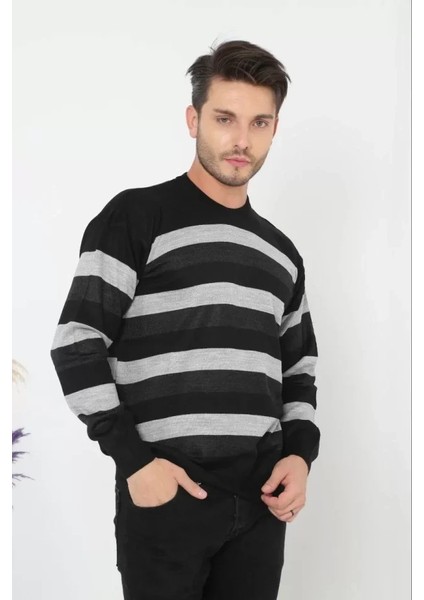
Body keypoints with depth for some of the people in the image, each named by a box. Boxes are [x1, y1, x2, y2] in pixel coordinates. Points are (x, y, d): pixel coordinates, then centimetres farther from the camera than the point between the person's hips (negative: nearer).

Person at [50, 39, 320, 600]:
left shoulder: (281, 253, 13)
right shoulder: (136, 216, -5)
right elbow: (76, 344, -9)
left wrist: (301, 452, 2)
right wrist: (133, 460, -14)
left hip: (261, 497, 5)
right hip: (165, 493, -5)